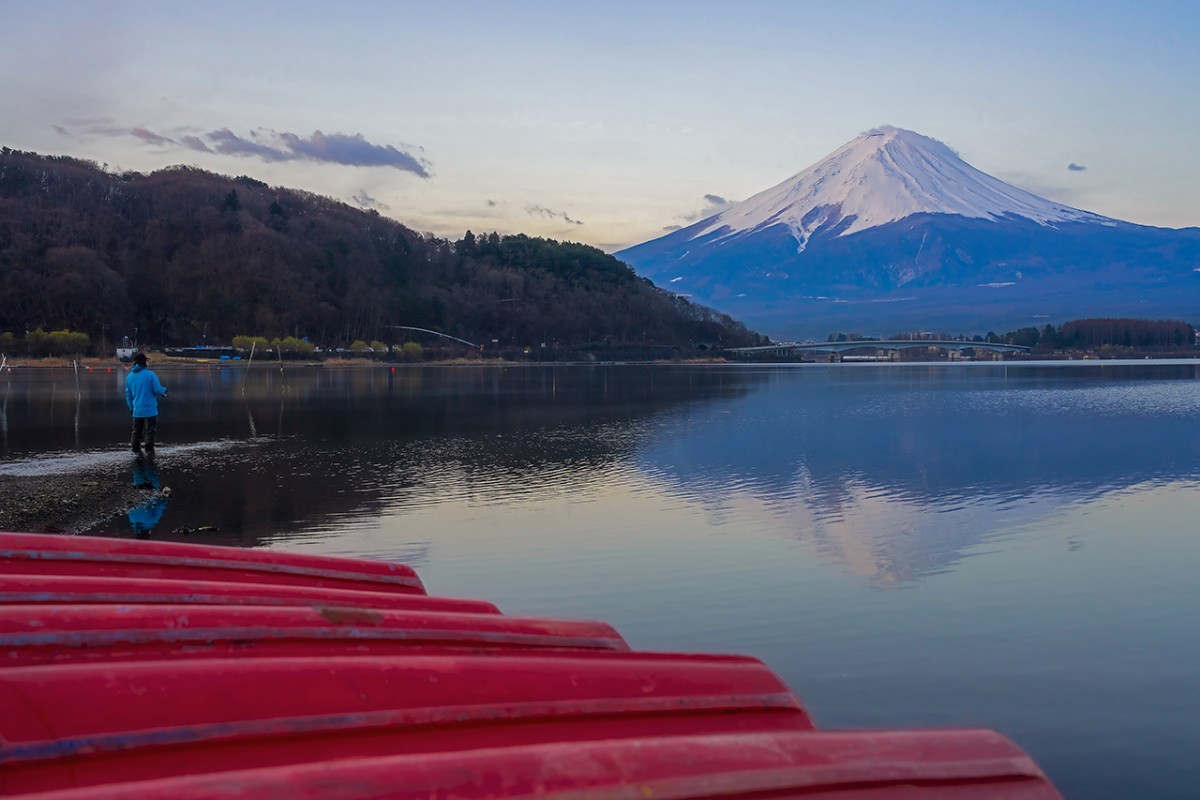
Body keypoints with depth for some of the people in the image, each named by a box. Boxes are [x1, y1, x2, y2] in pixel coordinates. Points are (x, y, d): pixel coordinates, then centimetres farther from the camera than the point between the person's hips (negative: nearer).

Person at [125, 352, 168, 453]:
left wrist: (131, 407, 22)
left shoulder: (130, 376, 4)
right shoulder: (150, 375, -13)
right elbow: (158, 390, -14)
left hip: (137, 410, 5)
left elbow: (128, 394, 12)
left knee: (136, 430, 14)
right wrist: (164, 390, 9)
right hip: (150, 409, -5)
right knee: (150, 430, 2)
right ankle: (149, 449, 1)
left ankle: (135, 448, 14)